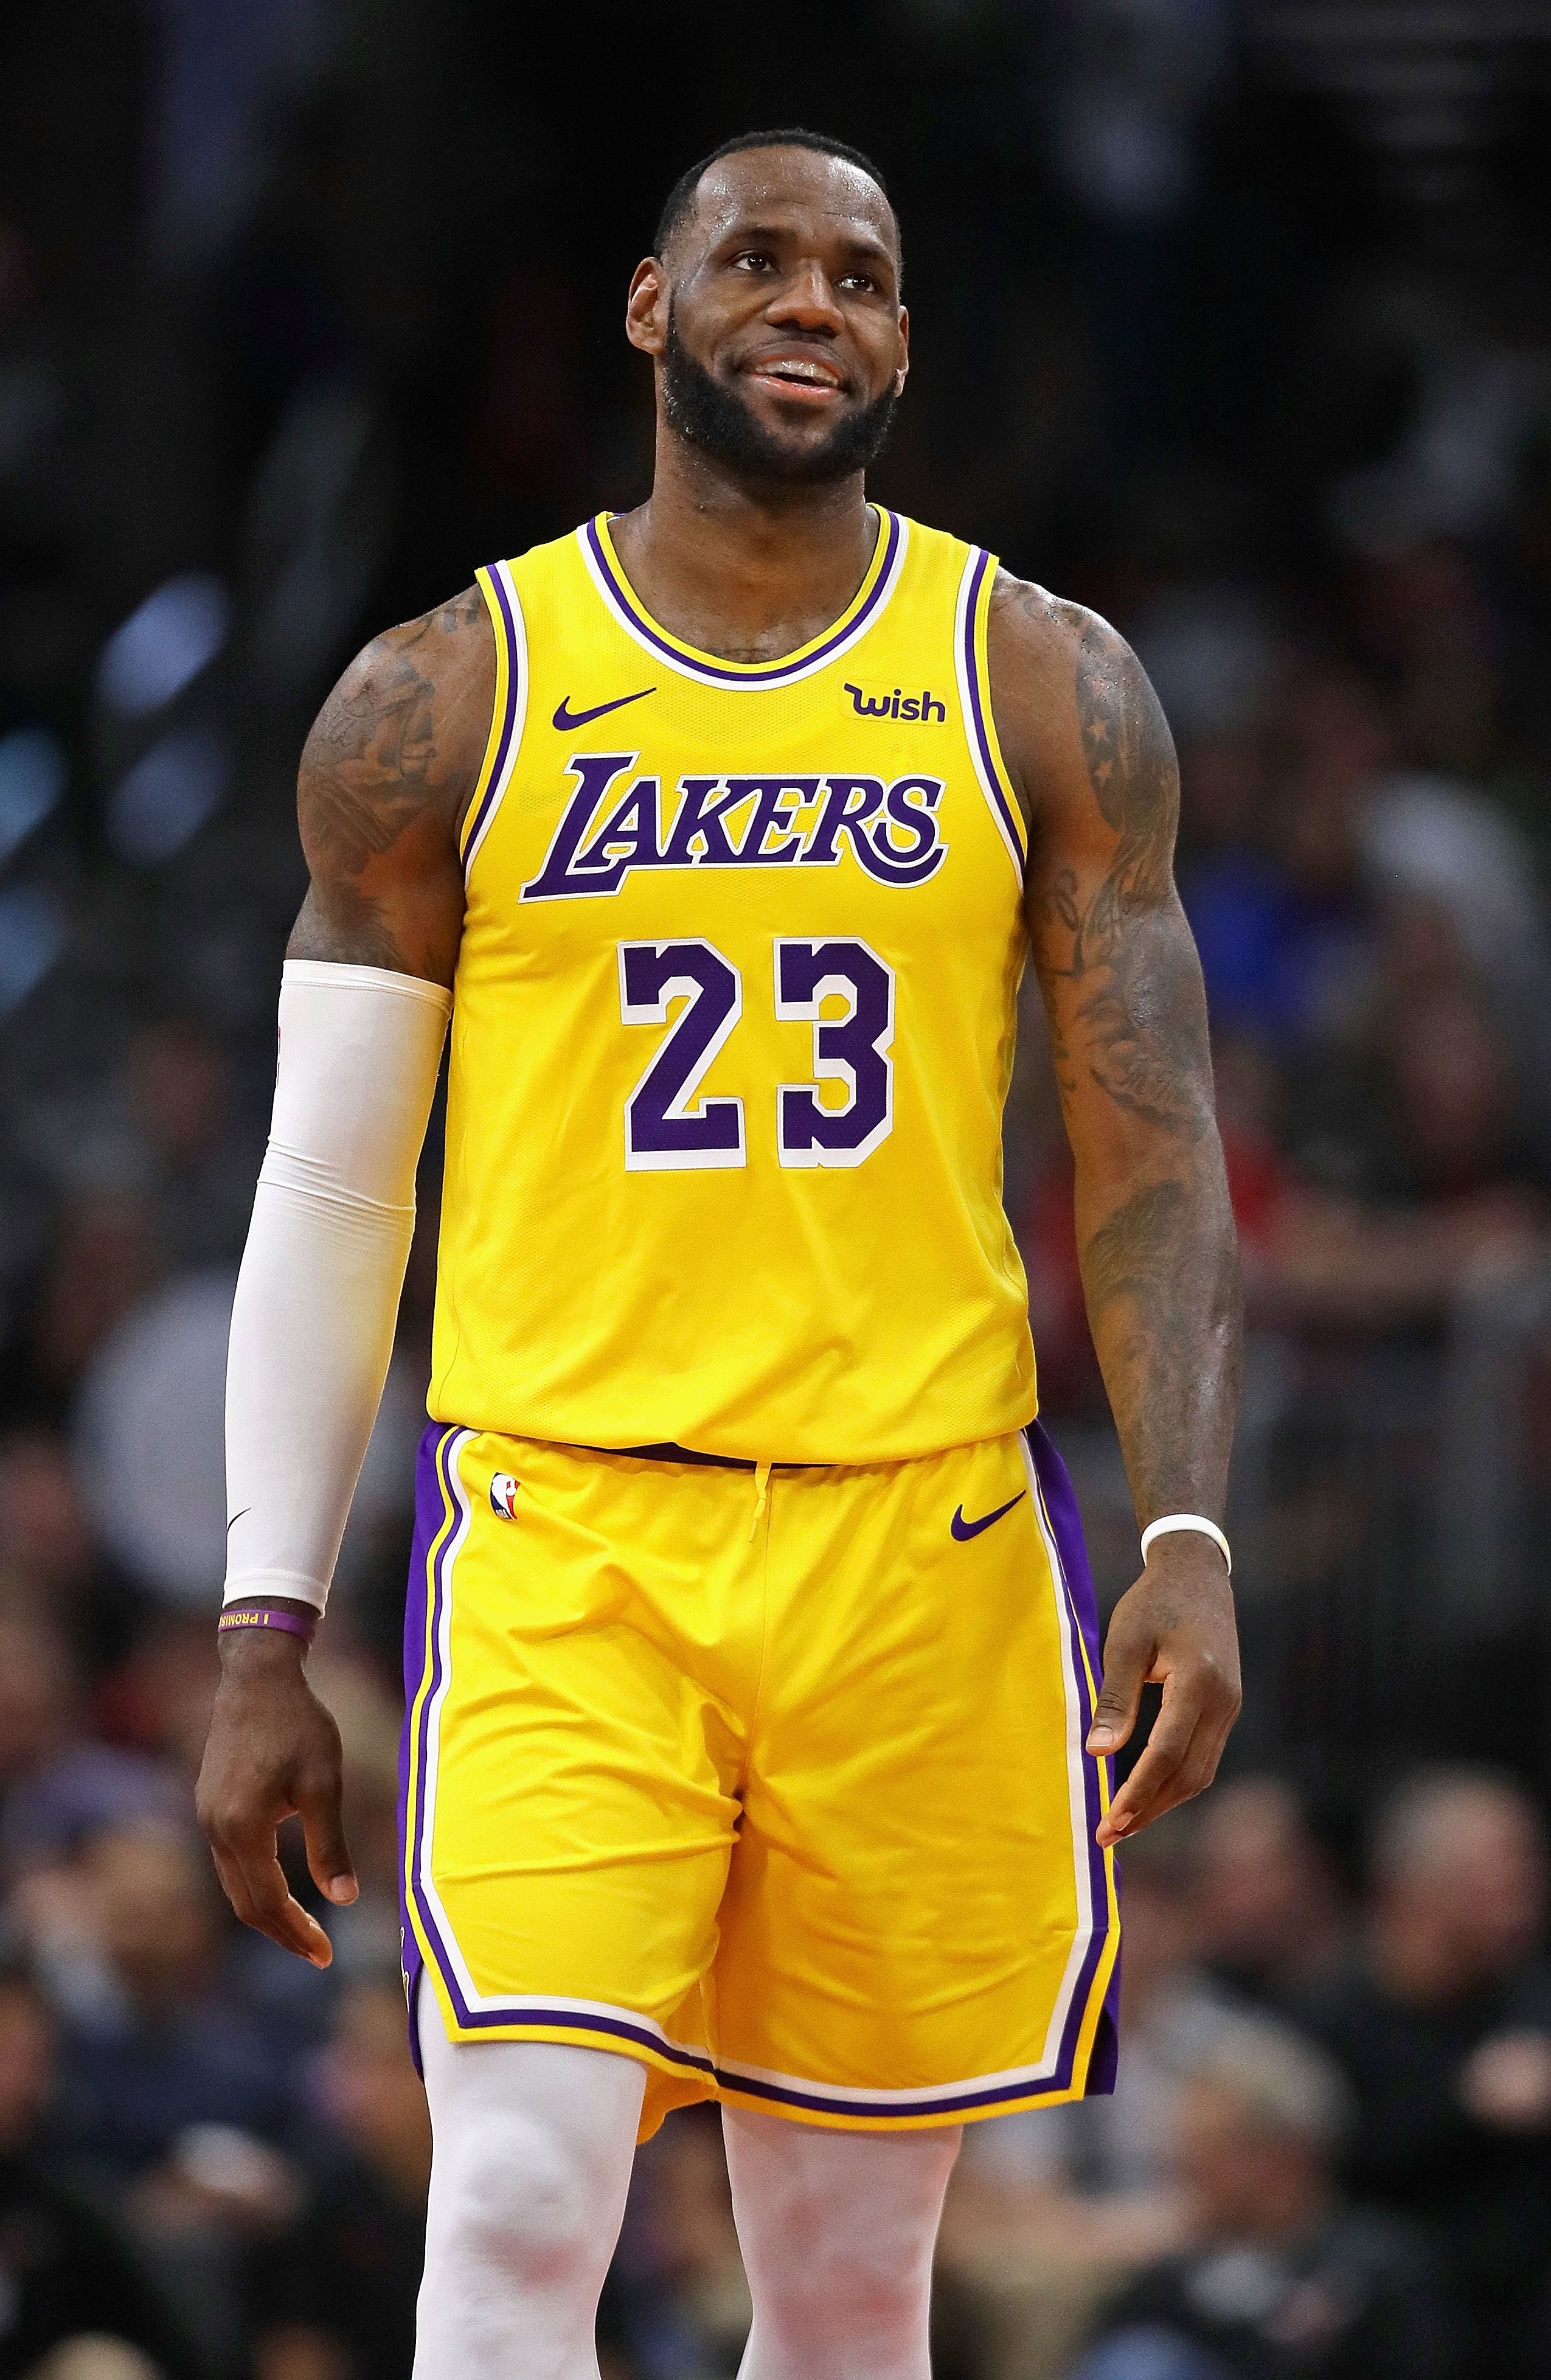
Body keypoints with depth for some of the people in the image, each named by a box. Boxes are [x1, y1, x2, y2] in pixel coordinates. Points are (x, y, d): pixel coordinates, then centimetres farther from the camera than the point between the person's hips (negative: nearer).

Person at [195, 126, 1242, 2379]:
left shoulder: (1045, 691, 6)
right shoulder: (445, 703, 4)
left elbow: (1151, 1152, 5)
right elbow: (330, 1188, 7)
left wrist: (1190, 1540, -9)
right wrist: (265, 1633, 2)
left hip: (922, 1538, 2)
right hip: (563, 1535, -1)